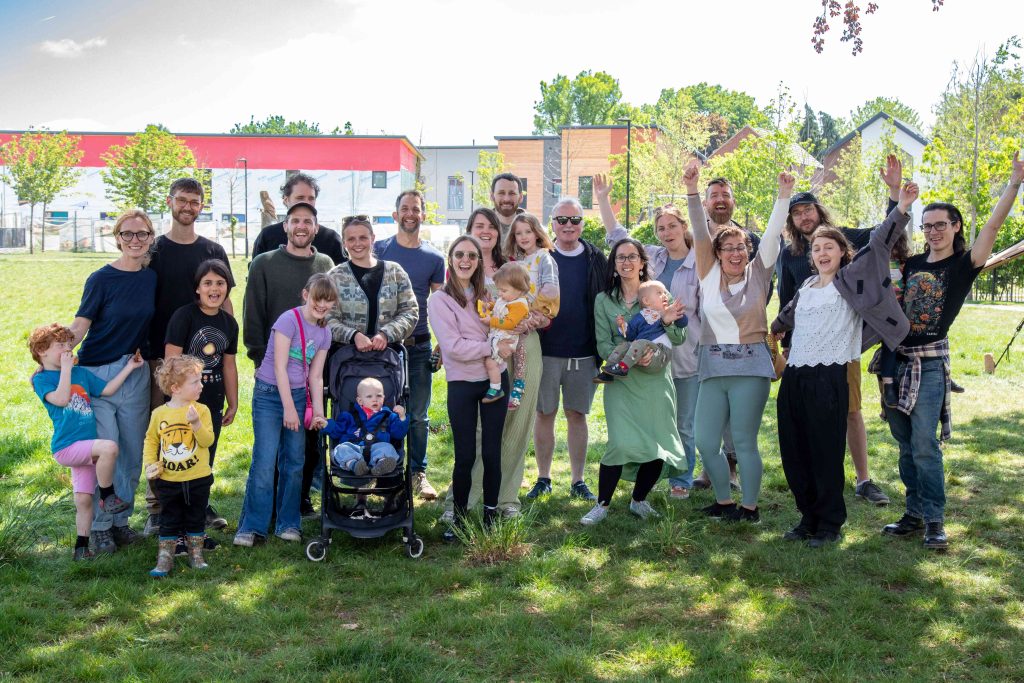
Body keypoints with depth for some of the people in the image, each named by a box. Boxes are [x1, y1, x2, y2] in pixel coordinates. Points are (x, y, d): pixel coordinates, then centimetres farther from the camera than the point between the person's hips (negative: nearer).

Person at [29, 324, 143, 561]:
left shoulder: (81, 373, 14)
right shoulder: (41, 379, -4)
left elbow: (107, 390, 14)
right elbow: (61, 399, -21)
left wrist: (129, 367, 11)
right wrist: (66, 368, -16)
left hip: (85, 448, 6)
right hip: (66, 447, -6)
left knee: (83, 499, 7)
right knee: (109, 447, -29)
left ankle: (81, 547, 17)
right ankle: (108, 496, -11)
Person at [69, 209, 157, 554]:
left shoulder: (151, 278, 6)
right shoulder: (101, 279, -7)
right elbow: (79, 325, -12)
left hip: (136, 376, 4)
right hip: (98, 373, -4)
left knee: (132, 454, 9)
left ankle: (121, 520, 24)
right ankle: (100, 526, 11)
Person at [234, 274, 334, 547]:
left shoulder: (324, 333, 6)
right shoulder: (289, 320, -13)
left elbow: (315, 376, 9)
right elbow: (279, 366, -15)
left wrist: (319, 413, 0)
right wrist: (288, 408, -15)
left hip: (298, 394, 6)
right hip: (270, 393, -6)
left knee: (294, 462, 7)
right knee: (265, 462, -9)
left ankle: (288, 523, 17)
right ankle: (251, 527, -1)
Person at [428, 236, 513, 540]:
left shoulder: (487, 294, 9)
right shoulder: (439, 299, -6)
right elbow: (453, 346, -15)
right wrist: (492, 348, -17)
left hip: (495, 380, 3)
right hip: (462, 384, -3)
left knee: (492, 453, 6)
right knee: (465, 456, 1)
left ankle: (491, 515, 20)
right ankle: (458, 517, 17)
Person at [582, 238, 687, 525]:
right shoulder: (604, 300, 6)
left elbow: (679, 340, 4)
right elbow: (603, 345, 1)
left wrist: (667, 322, -18)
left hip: (656, 379, 1)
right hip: (622, 380, -1)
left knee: (659, 447, 0)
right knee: (622, 443, -15)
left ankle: (638, 500, 23)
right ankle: (602, 504, 2)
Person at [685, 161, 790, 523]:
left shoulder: (758, 274, 4)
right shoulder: (709, 274, 7)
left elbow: (772, 235, -4)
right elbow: (700, 233, -1)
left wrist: (783, 196, -13)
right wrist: (692, 191, -10)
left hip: (750, 368, -3)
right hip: (713, 367, 3)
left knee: (744, 441, 0)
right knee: (705, 441, 4)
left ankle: (749, 507, 15)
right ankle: (724, 500, 24)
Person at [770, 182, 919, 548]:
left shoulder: (849, 280, 2)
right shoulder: (805, 288, 16)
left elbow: (878, 244, -10)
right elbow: (787, 316, 35)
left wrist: (900, 210, -21)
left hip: (829, 376, -6)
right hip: (794, 376, 6)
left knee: (826, 453, -2)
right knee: (794, 453, 8)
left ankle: (830, 525, 11)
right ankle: (809, 519, 22)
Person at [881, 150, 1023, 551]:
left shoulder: (963, 265, -2)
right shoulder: (911, 264, 10)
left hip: (931, 363, -5)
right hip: (897, 360, 5)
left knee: (924, 446, -9)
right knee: (906, 445, 10)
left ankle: (934, 522, 0)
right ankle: (915, 514, 20)